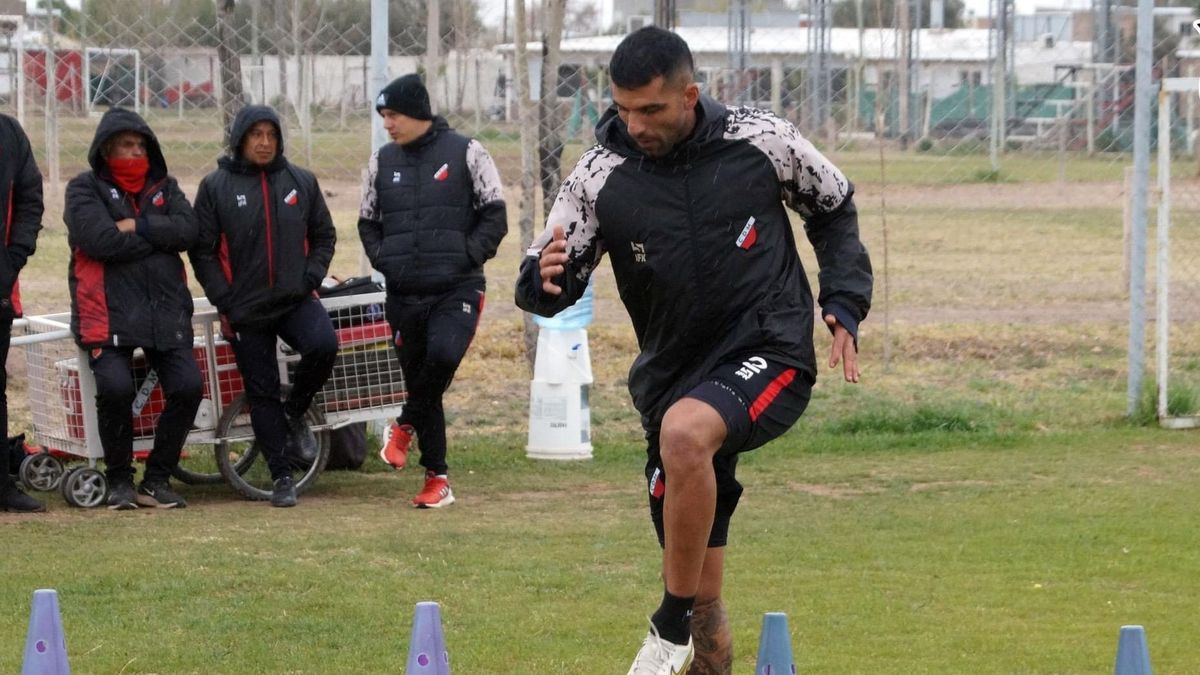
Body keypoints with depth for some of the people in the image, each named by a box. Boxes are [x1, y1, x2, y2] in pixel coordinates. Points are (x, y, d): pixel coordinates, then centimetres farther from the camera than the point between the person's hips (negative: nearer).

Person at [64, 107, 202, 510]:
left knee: (188, 386, -13)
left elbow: (188, 230, -1)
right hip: (109, 313, -4)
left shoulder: (163, 188, 17)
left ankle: (157, 481, 2)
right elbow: (99, 239, -14)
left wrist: (138, 227, -12)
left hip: (166, 311, 4)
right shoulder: (85, 189, 4)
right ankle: (119, 480, -3)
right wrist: (160, 235, -4)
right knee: (115, 387, -24)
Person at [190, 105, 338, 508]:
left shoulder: (301, 182, 6)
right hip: (245, 309, -1)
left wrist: (312, 279, -1)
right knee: (262, 392, 2)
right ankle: (281, 476, 13)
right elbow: (202, 251, -1)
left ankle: (295, 413, 1)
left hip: (297, 299, 1)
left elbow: (324, 236, 14)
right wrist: (224, 301, -8)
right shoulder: (216, 187, -1)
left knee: (323, 345, -27)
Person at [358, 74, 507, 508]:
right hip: (403, 293, 4)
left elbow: (494, 216, 1)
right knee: (418, 377, 5)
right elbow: (368, 223, 20)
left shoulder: (466, 154, 0)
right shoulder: (382, 162, 11)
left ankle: (406, 425, -1)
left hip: (457, 289, -4)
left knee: (443, 355, -28)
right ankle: (437, 479, 14)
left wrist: (468, 256, -12)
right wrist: (383, 260, 1)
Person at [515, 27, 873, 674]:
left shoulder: (762, 141, -8)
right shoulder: (598, 177, -6)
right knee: (701, 594, 6)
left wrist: (845, 304, 0)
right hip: (673, 375, 3)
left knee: (684, 432, -36)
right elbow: (547, 288, -2)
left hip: (769, 355, -3)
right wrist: (546, 280, -26)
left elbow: (835, 208, 11)